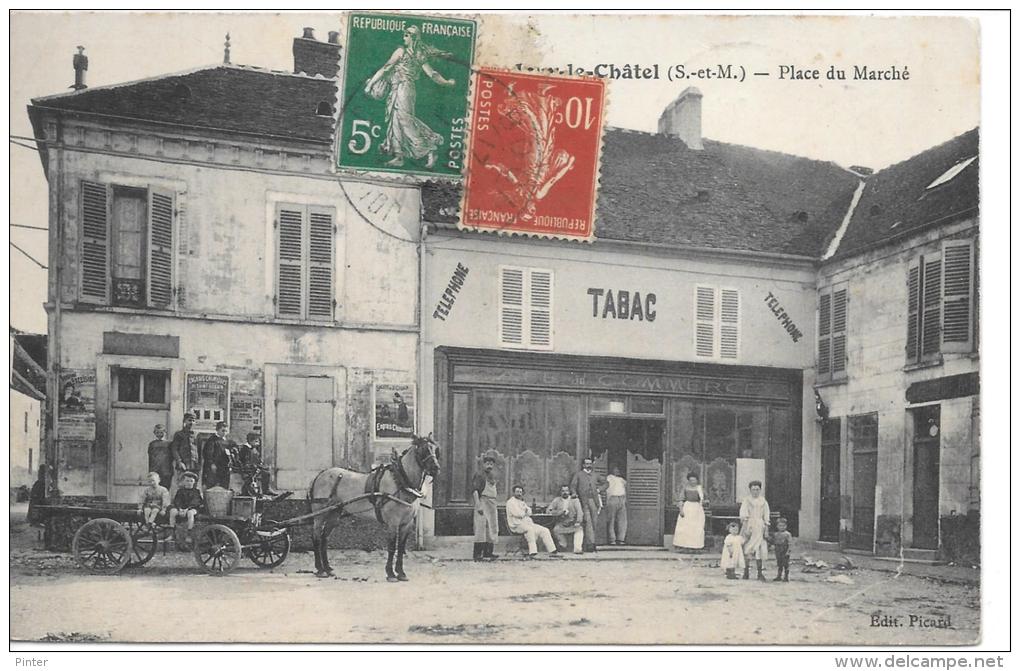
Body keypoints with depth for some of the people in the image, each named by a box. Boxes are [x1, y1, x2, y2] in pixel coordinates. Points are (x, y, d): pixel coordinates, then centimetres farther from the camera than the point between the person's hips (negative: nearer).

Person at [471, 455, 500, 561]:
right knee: (481, 527, -12)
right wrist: (478, 505, -22)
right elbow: (474, 491, -13)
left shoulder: (492, 478, 20)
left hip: (492, 506, 8)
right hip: (483, 503, -8)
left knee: (492, 529, 6)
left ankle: (488, 552, 11)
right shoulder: (479, 476, -4)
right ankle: (477, 553, -12)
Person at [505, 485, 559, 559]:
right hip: (517, 525, -9)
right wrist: (525, 512, 3)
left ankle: (552, 550, -5)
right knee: (530, 529, -38)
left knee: (545, 530, -3)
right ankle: (532, 552, -42)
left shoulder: (521, 502, 22)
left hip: (527, 523, 9)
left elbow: (529, 512, 11)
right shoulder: (511, 502, -5)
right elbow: (519, 514, -16)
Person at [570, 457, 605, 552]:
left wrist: (599, 488, 20)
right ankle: (590, 543, -19)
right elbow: (572, 486, 3)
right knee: (588, 522, -14)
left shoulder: (594, 476, 21)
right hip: (584, 501, -4)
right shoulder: (578, 475, 11)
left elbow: (605, 482, 33)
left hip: (594, 501, 4)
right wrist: (575, 494, -14)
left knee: (593, 523, 0)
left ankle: (587, 545, 3)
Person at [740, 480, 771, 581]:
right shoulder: (746, 500, 3)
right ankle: (746, 572, 2)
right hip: (749, 525, -2)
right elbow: (743, 513, -5)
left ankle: (760, 573, 2)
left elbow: (766, 515, 11)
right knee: (747, 549, -4)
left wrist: (766, 527, 2)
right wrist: (745, 524, -16)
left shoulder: (763, 501, 12)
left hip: (760, 526, 2)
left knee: (760, 549, -1)